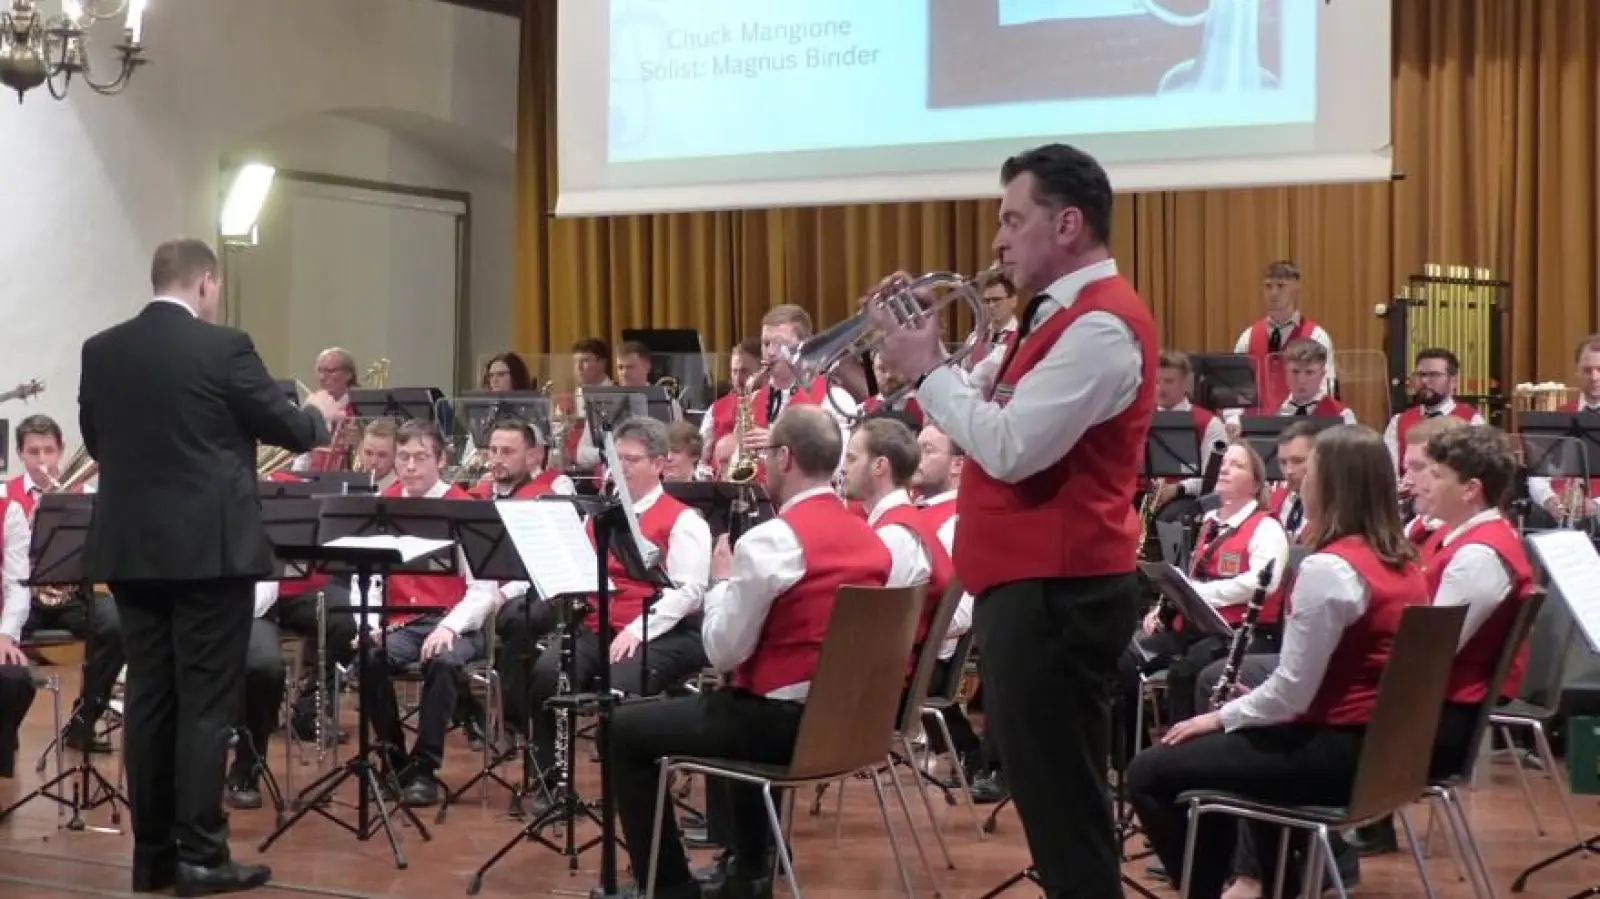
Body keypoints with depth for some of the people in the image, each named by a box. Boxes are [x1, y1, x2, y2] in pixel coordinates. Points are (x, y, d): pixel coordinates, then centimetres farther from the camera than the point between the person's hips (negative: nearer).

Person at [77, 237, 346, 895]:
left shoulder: (100, 351, 5)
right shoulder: (223, 347, -11)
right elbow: (290, 431, -4)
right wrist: (319, 414, 18)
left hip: (130, 547, 6)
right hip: (209, 546, -5)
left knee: (148, 697, 10)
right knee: (206, 702, -1)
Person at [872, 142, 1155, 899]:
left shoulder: (1101, 323, -16)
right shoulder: (1062, 314, 16)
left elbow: (1009, 448, -24)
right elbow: (986, 415, 18)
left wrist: (924, 370, -13)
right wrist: (927, 357, 4)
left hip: (1055, 592, -11)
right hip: (1029, 584, 11)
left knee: (1063, 799, -6)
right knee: (1050, 793, 16)